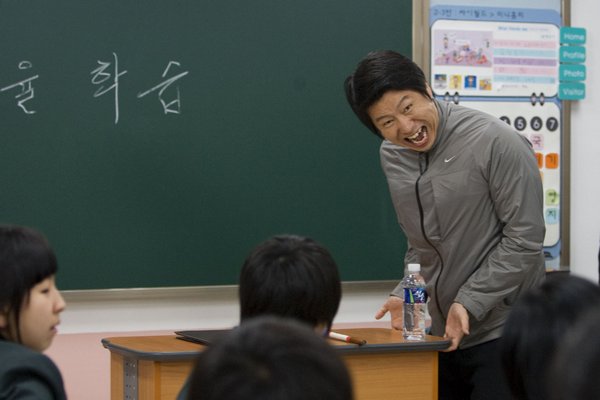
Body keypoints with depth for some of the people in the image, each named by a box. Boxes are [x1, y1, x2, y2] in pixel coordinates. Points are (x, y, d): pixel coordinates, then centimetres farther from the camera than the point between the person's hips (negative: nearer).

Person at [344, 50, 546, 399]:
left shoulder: (497, 143, -17)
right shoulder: (392, 156, 4)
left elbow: (524, 239, -16)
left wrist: (470, 302, -19)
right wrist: (406, 293, -1)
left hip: (503, 331, -6)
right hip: (440, 334, 6)